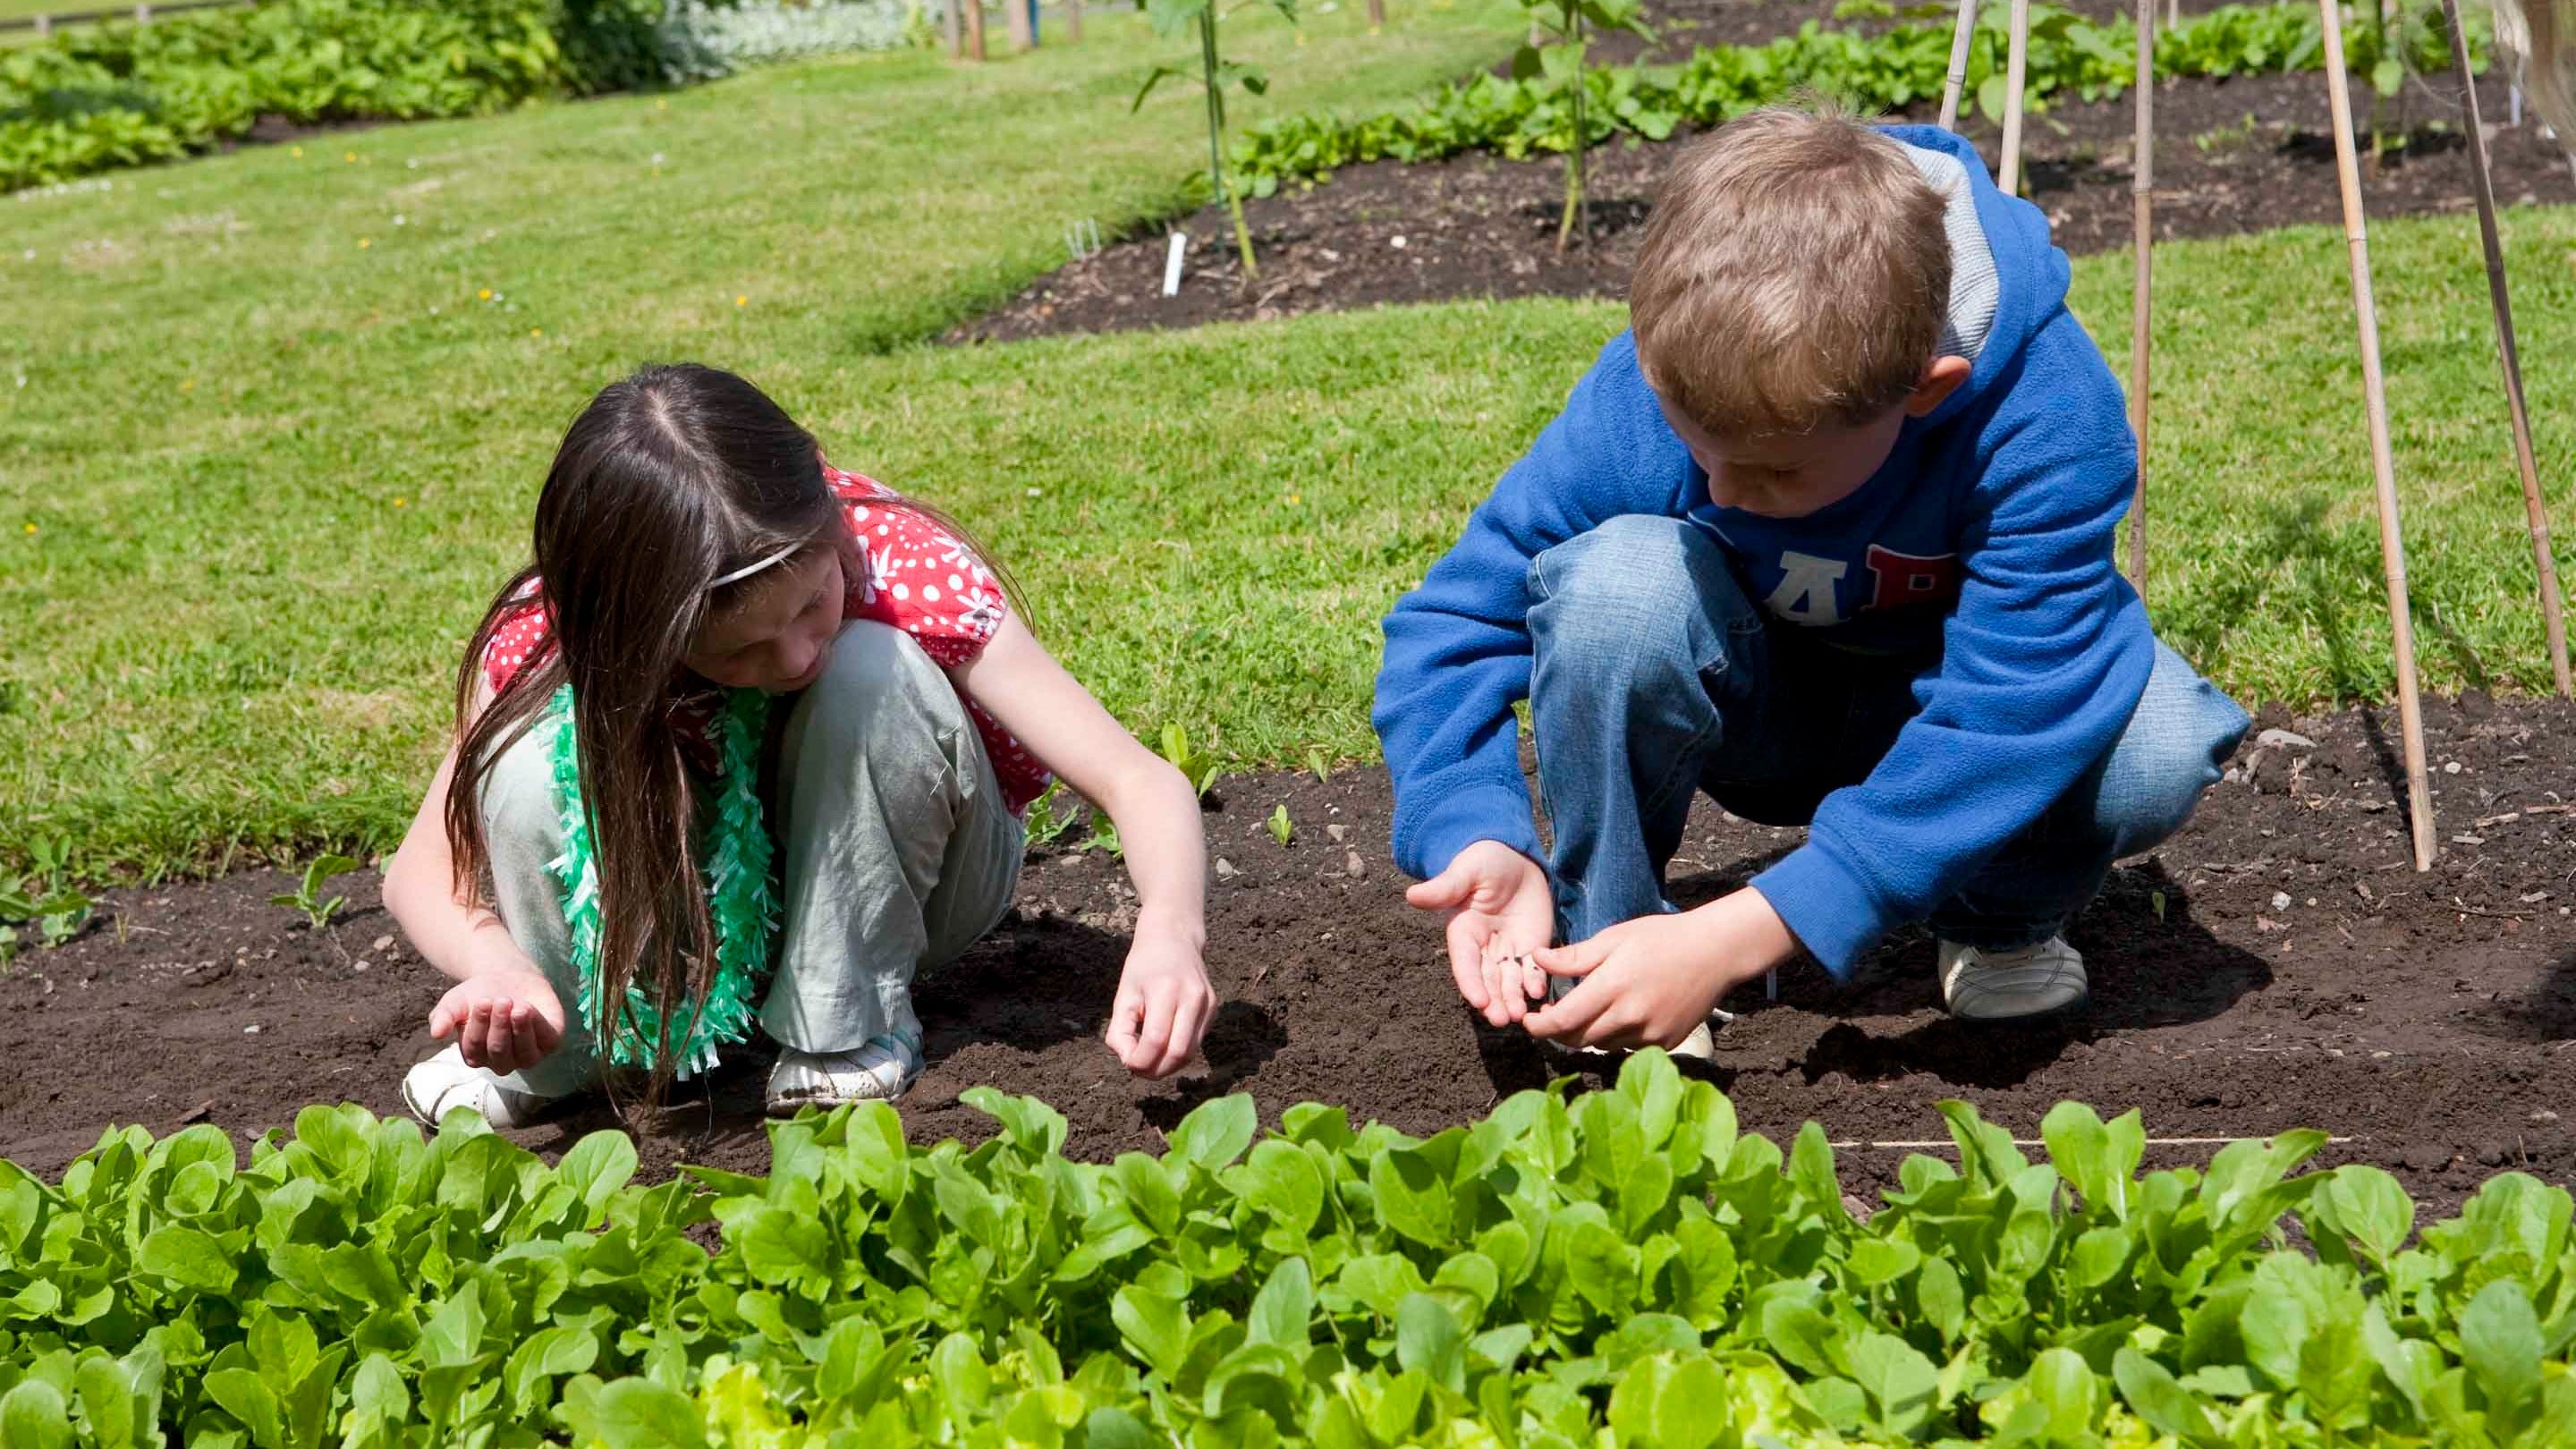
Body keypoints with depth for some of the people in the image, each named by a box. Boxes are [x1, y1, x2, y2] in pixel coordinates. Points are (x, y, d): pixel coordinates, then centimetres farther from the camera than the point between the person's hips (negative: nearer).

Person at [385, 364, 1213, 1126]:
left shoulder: (903, 568, -31)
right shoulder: (545, 643, -26)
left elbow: (1140, 781, -34)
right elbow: (419, 872, -17)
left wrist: (1169, 932, -54)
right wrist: (500, 967, -41)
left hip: (889, 887, -1)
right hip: (706, 907, 1)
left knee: (866, 672, -33)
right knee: (532, 750, -30)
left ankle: (852, 1025, -15)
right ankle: (549, 1052, -6)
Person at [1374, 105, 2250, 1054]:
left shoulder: (2048, 419, -35)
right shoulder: (1643, 396, -30)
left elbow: (2003, 723, -37)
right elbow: (1456, 618, -20)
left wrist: (1735, 939, -44)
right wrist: (1474, 836, -41)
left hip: (1940, 710, 0)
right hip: (1756, 715, 0)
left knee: (2160, 747, -33)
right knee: (1616, 578, -34)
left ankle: (2005, 918, 2)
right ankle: (1598, 940, -10)